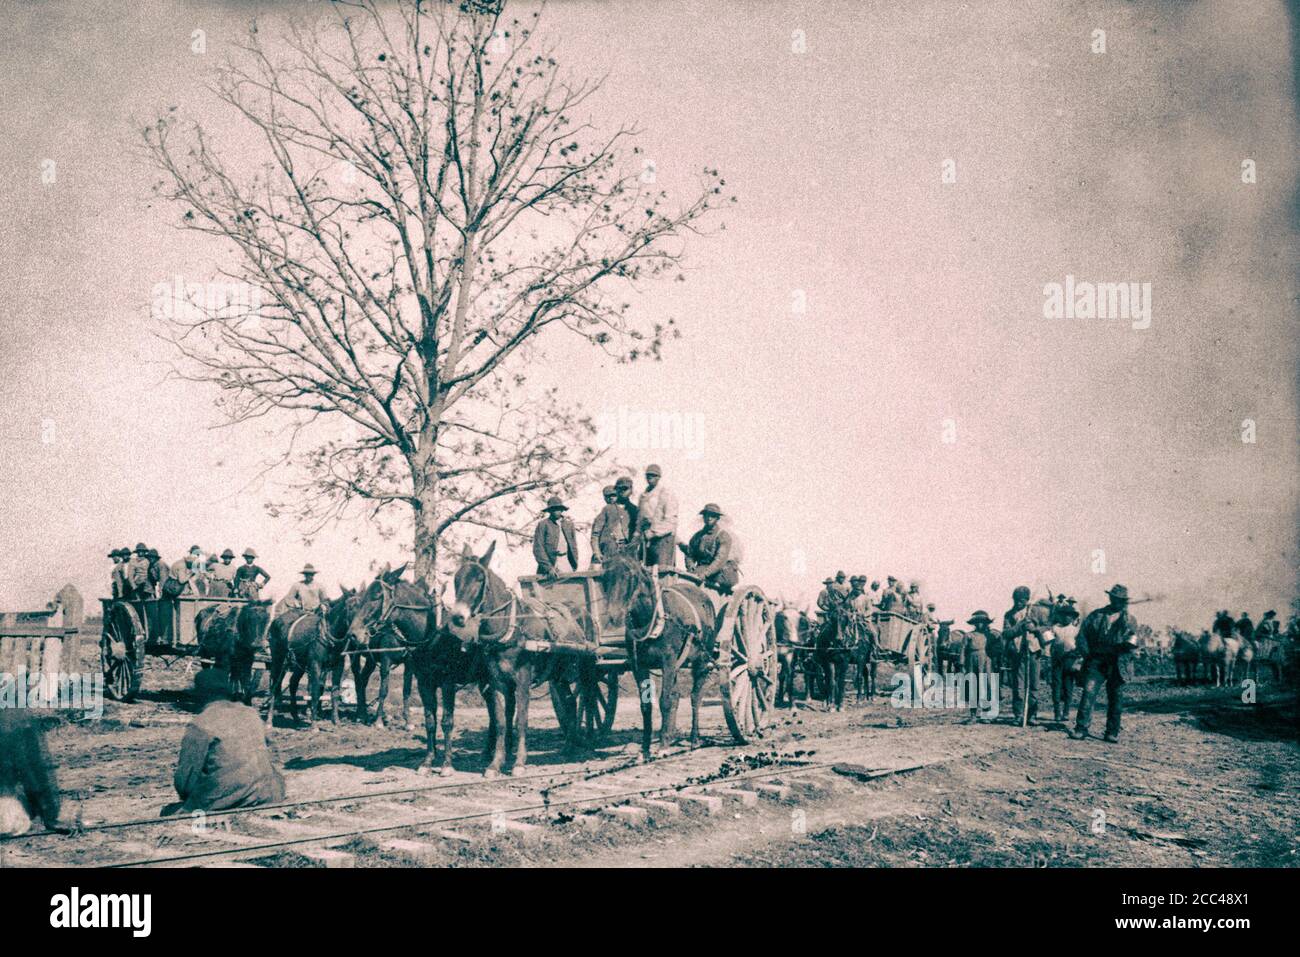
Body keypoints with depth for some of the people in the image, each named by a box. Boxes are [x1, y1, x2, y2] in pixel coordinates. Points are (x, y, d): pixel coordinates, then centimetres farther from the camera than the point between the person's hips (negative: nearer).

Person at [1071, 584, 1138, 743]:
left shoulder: (1129, 620, 11)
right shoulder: (1096, 615, 9)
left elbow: (1131, 642, 2)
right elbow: (1082, 634, 8)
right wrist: (1087, 654, -2)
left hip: (1116, 664, 1)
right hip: (1096, 662, -1)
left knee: (1115, 698, 3)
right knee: (1089, 693, -11)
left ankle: (1112, 732, 12)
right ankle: (1081, 728, -10)